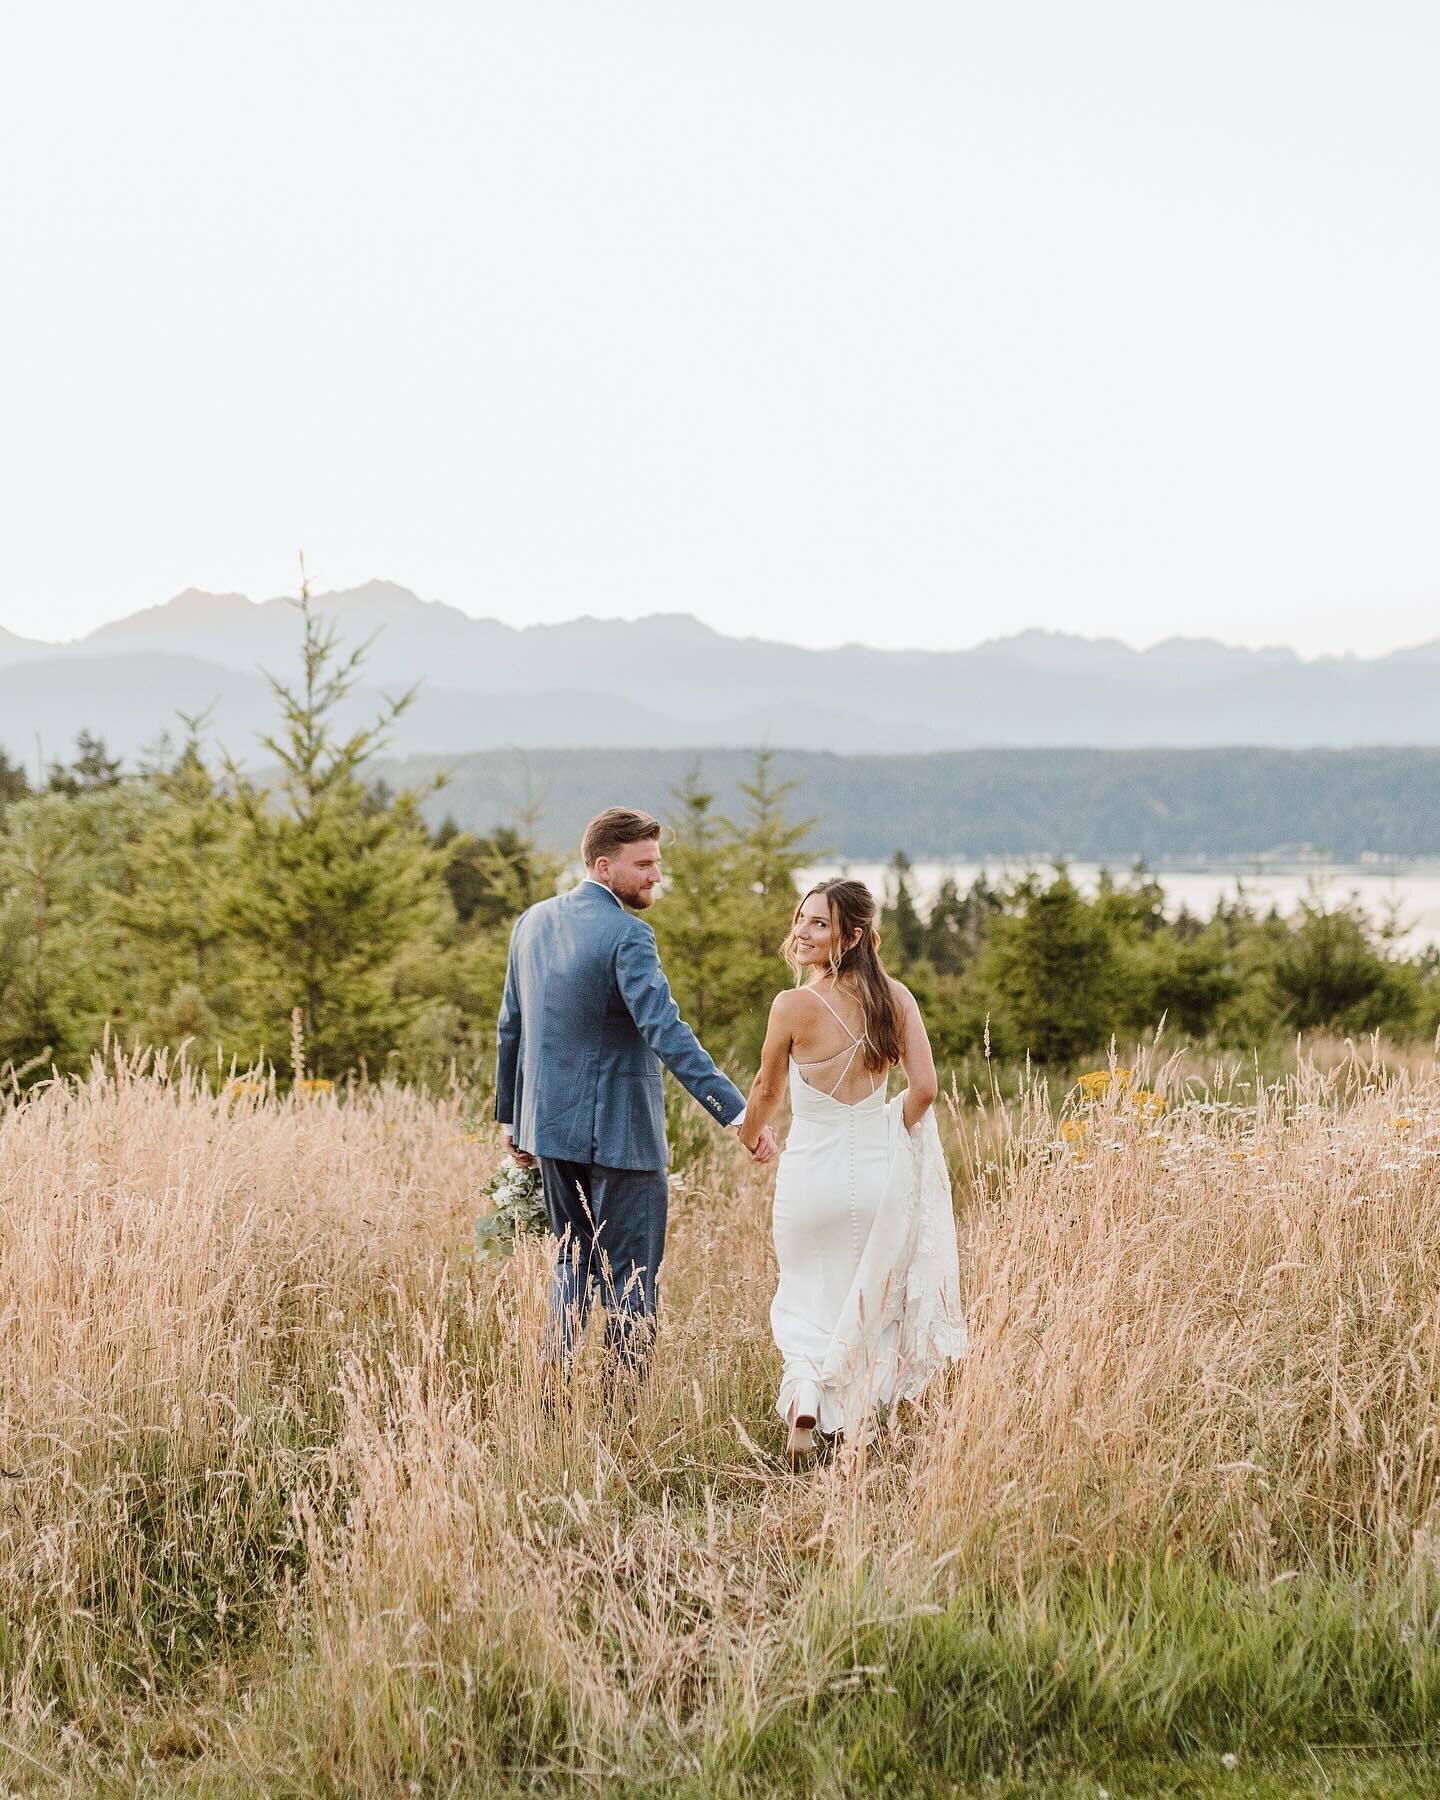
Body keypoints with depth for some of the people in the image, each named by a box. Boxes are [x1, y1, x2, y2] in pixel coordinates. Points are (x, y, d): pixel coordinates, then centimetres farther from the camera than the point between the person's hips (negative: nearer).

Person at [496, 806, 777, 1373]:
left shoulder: (533, 922, 6)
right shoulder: (627, 935, -18)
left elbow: (511, 1026, 13)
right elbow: (666, 1034, -28)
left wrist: (510, 1115, 22)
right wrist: (738, 1113, -32)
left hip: (549, 1122, 7)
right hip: (619, 1131, -7)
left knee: (574, 1260, 20)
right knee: (629, 1276, 4)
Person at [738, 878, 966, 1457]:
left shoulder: (793, 1005, -13)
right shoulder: (894, 996, -5)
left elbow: (767, 1090, 1)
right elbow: (924, 1088, -7)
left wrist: (751, 1136, 22)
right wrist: (888, 1139, 12)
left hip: (812, 1176, -3)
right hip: (881, 1173, 3)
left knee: (803, 1298, 18)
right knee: (867, 1305, 18)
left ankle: (803, 1387, -5)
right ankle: (859, 1428, 18)